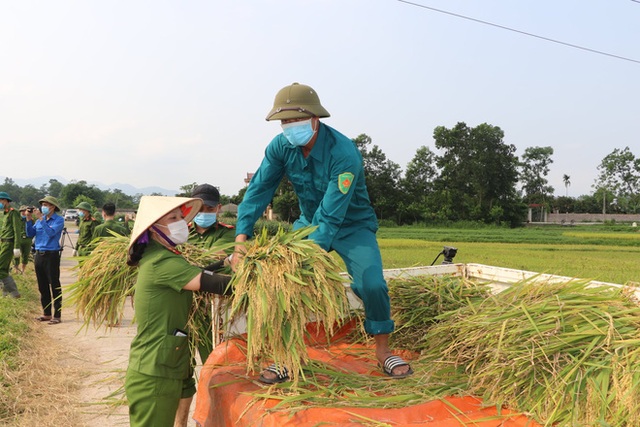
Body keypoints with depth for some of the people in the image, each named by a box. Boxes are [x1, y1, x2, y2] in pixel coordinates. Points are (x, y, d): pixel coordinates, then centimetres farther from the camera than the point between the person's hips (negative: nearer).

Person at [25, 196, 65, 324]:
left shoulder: (59, 220, -6)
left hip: (51, 255, -6)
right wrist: (29, 219, -3)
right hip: (39, 255, 7)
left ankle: (57, 315, 2)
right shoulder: (39, 219, 12)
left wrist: (41, 218, -21)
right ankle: (46, 313, 21)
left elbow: (51, 232, -21)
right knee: (42, 287, 12)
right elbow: (30, 234, 7)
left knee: (54, 286, -3)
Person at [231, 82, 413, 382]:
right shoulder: (281, 147, -14)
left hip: (352, 225, -4)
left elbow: (332, 216, -34)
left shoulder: (343, 153, -31)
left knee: (372, 284, -22)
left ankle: (383, 352, 6)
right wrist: (241, 238, -29)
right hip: (310, 221, 4)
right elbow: (259, 190, -16)